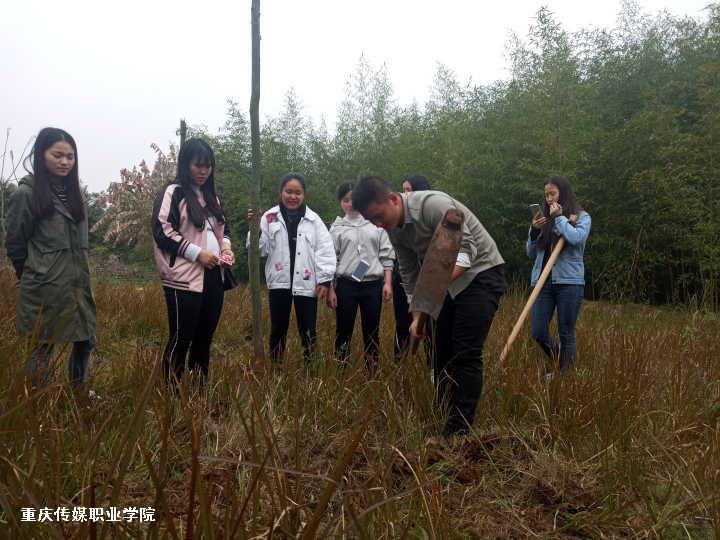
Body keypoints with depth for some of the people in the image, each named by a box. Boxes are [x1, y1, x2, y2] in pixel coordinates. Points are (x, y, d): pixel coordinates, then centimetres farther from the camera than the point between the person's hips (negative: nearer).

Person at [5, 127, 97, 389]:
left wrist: (79, 273, 17)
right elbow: (15, 244, -3)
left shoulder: (72, 191, 10)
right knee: (43, 348, 4)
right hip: (45, 289, -6)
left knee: (85, 341, 12)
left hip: (78, 285, 6)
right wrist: (34, 276, 6)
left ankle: (79, 394, 31)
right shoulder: (26, 193, -10)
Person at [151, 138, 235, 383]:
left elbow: (223, 227, 26)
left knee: (205, 337, 13)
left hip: (214, 275, 7)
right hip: (185, 278, -7)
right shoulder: (172, 193, -4)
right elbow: (162, 231, -12)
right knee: (181, 338, -3)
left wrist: (225, 248, 4)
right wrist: (197, 253, -17)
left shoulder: (211, 196, 18)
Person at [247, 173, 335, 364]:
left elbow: (325, 250, 1)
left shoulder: (313, 220, 2)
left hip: (306, 283, 0)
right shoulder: (269, 217, 2)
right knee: (278, 328, 10)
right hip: (279, 282, 1)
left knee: (308, 329, 6)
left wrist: (325, 280, -5)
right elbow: (261, 248, -1)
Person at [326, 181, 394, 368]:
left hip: (373, 285, 1)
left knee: (372, 332, 8)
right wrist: (330, 289, -1)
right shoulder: (337, 227, 6)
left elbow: (386, 254, 7)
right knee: (343, 332, 3)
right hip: (346, 285, -1)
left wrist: (388, 282, -1)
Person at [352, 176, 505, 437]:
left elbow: (467, 249, -29)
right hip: (450, 279, 8)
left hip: (481, 272, -8)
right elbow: (410, 275, 7)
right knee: (443, 350, 8)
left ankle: (459, 430, -5)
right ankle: (443, 417, 20)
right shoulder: (394, 228, -1)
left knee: (466, 353, -13)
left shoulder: (433, 205, -27)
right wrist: (417, 316, 2)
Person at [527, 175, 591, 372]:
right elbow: (531, 254, 14)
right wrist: (534, 231, -1)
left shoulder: (581, 217, 5)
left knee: (566, 334, 2)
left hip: (569, 281, -3)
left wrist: (559, 217, -7)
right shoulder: (543, 218, 13)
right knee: (538, 333, -1)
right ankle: (558, 362, 26)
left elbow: (576, 238, -18)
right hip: (542, 281, 4)